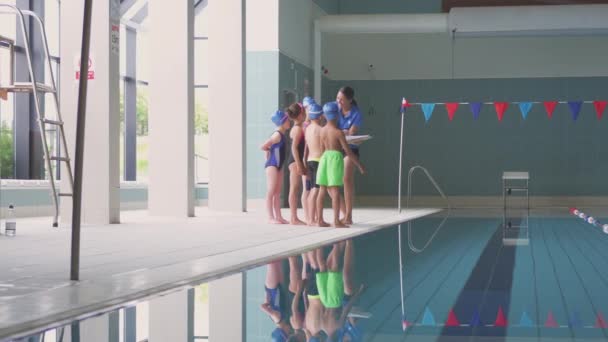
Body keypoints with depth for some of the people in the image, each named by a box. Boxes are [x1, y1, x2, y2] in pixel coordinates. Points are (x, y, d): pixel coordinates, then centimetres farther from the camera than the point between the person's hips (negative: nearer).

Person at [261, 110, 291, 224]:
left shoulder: (281, 134, 11)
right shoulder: (277, 135, -16)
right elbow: (263, 146, -16)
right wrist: (272, 151, 1)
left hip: (278, 165, 9)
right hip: (272, 165, -9)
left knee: (278, 193, 10)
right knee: (271, 192, -7)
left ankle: (278, 217, 14)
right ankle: (271, 217, -6)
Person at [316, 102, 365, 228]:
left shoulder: (322, 130, 5)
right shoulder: (338, 132, -11)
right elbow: (348, 151, -10)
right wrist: (359, 165, -4)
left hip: (324, 157, 6)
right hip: (336, 158, -6)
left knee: (322, 190, 8)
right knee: (335, 190, -6)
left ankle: (320, 220, 10)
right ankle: (336, 221, -8)